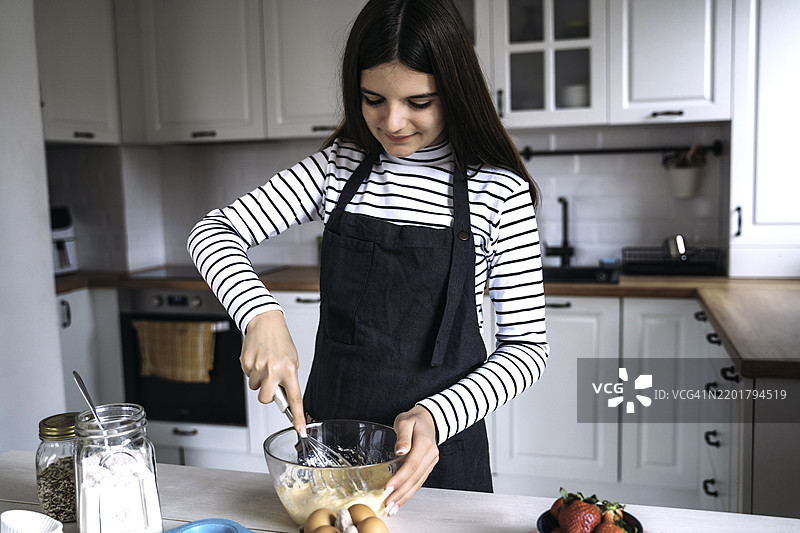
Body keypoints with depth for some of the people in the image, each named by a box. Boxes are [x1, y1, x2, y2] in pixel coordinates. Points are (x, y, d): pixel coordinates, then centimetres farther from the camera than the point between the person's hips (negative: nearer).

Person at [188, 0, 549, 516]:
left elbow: (527, 344, -8)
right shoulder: (339, 165, -2)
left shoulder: (498, 191, -11)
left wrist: (436, 415, -23)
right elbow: (215, 231, -3)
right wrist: (262, 313, -22)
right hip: (328, 434, 3)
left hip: (440, 451, -2)